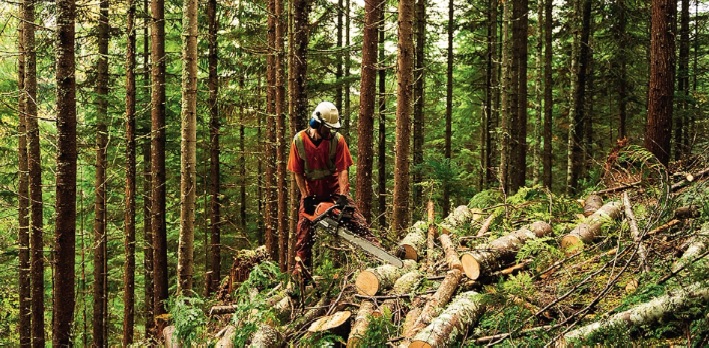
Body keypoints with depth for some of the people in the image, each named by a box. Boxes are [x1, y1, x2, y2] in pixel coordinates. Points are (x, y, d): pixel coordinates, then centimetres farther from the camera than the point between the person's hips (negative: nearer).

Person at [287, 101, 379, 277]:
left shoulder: (337, 139, -16)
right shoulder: (299, 140, -14)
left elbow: (343, 170, -17)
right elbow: (298, 172, -7)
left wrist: (342, 196, -28)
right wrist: (306, 196, -13)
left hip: (333, 183, -1)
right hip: (311, 187, 1)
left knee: (352, 212, -18)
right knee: (304, 226, -1)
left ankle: (374, 245, -24)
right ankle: (301, 264, 7)